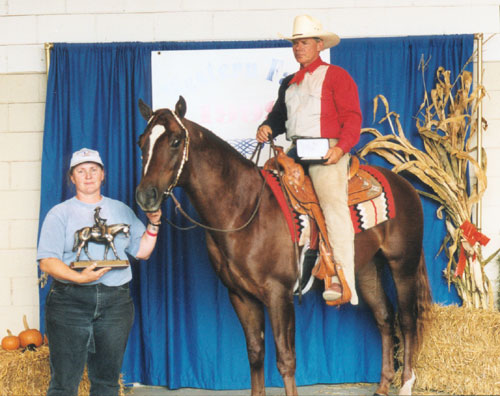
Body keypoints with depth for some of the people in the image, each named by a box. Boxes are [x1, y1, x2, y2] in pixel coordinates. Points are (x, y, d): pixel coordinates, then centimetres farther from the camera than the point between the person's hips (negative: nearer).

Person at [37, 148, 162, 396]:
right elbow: (47, 261, -6)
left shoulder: (122, 211, 15)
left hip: (116, 302, 3)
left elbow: (142, 252, 16)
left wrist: (153, 224, 1)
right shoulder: (60, 214, 3)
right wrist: (80, 277, -22)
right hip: (70, 301, -3)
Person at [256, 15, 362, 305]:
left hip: (326, 152, -7)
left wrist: (341, 147, -19)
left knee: (334, 204, -21)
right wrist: (268, 128, 0)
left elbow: (352, 117, -3)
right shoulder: (289, 83, 25)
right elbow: (279, 115, 25)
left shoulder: (335, 75, 5)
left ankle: (343, 281, -27)